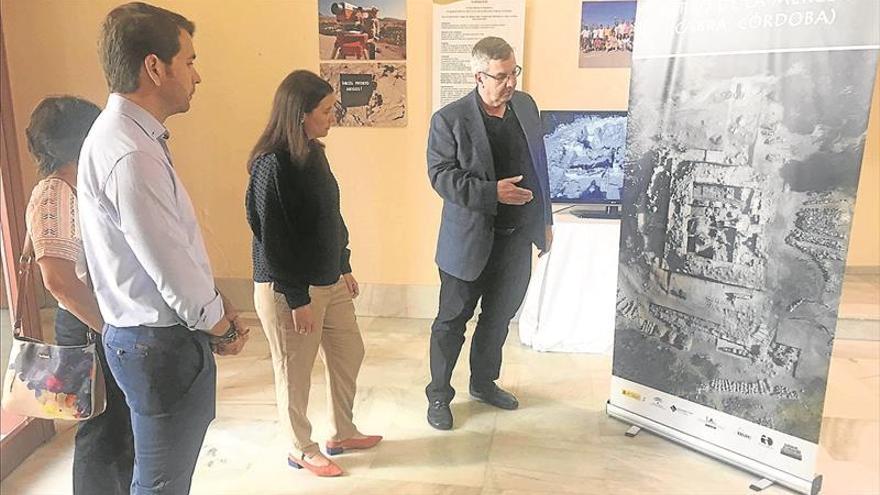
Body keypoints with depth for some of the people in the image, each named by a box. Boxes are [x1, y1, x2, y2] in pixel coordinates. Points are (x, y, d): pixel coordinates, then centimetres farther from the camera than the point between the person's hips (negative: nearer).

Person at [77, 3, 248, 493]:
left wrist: (217, 303, 7)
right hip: (163, 343, -9)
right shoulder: (130, 155, -25)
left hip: (160, 333, 9)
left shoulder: (130, 135, 7)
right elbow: (171, 270, -24)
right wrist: (221, 326, -7)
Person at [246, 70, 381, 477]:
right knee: (295, 373, 9)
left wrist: (345, 268, 16)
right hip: (287, 290, -9)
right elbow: (272, 238, -19)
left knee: (349, 355, 18)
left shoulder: (313, 153, 5)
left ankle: (342, 433, 38)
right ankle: (301, 450, 30)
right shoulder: (271, 164, -19)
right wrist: (297, 298, -17)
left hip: (329, 280, 9)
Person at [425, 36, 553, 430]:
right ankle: (438, 394, 25)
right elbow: (441, 175, -15)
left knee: (498, 318, 19)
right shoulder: (449, 119, -12)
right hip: (469, 241, -5)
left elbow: (539, 165, 11)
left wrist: (545, 220, 13)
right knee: (451, 322, 8)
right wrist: (493, 192, -25)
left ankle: (484, 382, 39)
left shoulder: (526, 106, 5)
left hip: (517, 239, 5)